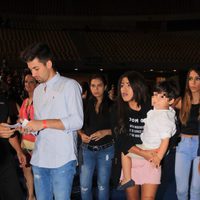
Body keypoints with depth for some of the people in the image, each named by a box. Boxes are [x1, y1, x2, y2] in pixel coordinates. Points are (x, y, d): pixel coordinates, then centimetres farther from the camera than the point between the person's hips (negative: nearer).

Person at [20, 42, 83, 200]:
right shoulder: (38, 90, 18)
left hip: (62, 159, -6)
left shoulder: (69, 85, -3)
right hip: (39, 159, 6)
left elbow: (77, 121, -12)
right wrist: (30, 126, -1)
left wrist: (44, 123, -15)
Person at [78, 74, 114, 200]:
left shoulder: (111, 105, -4)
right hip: (87, 149, 2)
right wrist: (82, 134, -10)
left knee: (103, 185, 11)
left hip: (105, 150, -1)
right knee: (84, 185, 3)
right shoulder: (86, 104, 1)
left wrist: (105, 132, -19)